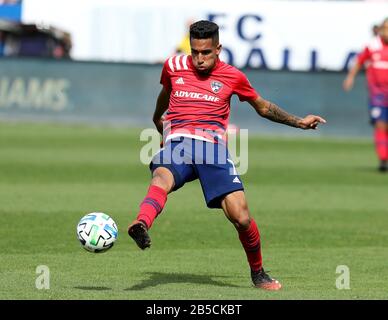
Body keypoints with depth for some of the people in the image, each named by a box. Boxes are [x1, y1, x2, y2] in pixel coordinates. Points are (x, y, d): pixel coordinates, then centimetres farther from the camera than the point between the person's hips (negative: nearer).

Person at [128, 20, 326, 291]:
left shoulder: (232, 76, 10)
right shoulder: (174, 66, 13)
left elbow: (263, 107, 25)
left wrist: (299, 122, 20)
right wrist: (158, 117, 53)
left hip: (212, 147, 0)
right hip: (177, 144, 0)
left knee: (240, 216, -13)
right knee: (162, 178, -37)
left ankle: (258, 273, 12)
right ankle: (142, 226, -67)